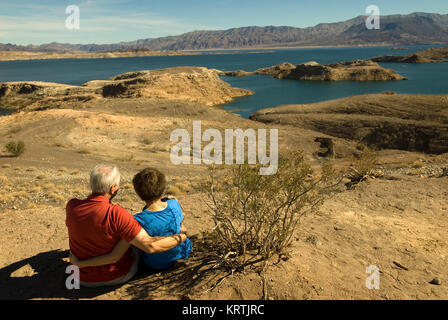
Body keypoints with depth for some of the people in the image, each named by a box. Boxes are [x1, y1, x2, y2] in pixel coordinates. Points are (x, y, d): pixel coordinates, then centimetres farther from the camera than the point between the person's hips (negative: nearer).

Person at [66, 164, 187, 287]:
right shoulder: (116, 214, -34)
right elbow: (150, 246, -34)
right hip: (116, 276, -3)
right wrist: (180, 237, -19)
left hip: (83, 278, 4)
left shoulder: (71, 206, -19)